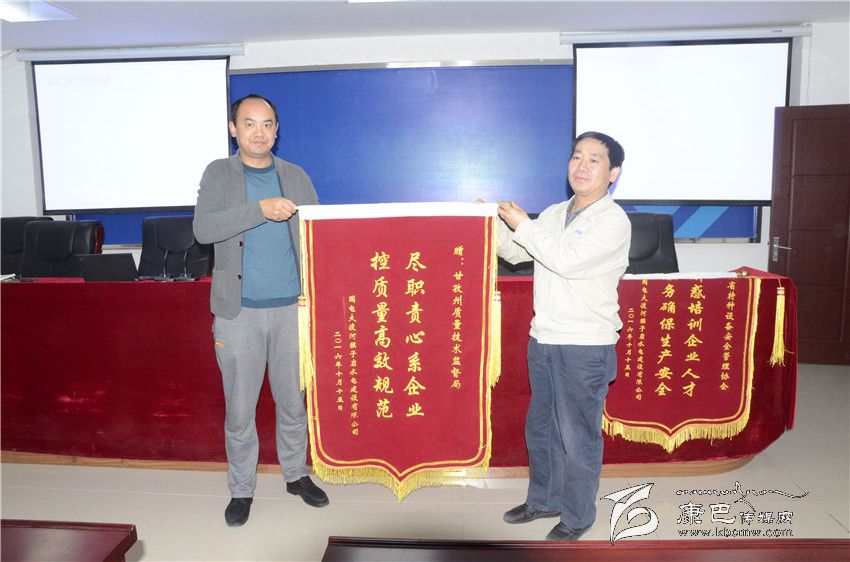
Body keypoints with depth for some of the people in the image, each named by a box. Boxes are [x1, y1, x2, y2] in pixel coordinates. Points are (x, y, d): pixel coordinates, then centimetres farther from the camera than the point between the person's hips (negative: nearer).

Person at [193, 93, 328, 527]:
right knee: (239, 407, 7)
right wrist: (260, 210, -24)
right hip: (239, 311, -1)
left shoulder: (296, 177, 8)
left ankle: (296, 474, 33)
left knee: (292, 399, 13)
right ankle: (241, 489, 26)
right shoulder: (218, 174, 1)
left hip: (291, 307, 2)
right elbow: (203, 229, -14)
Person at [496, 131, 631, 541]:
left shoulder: (614, 221, -11)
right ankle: (544, 500, 38)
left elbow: (567, 260, -23)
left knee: (578, 437, 5)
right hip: (544, 340, 7)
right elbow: (516, 253, 13)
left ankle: (578, 516, 25)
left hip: (585, 347, -7)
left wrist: (522, 224, -14)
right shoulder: (554, 214, 11)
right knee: (540, 429, 19)